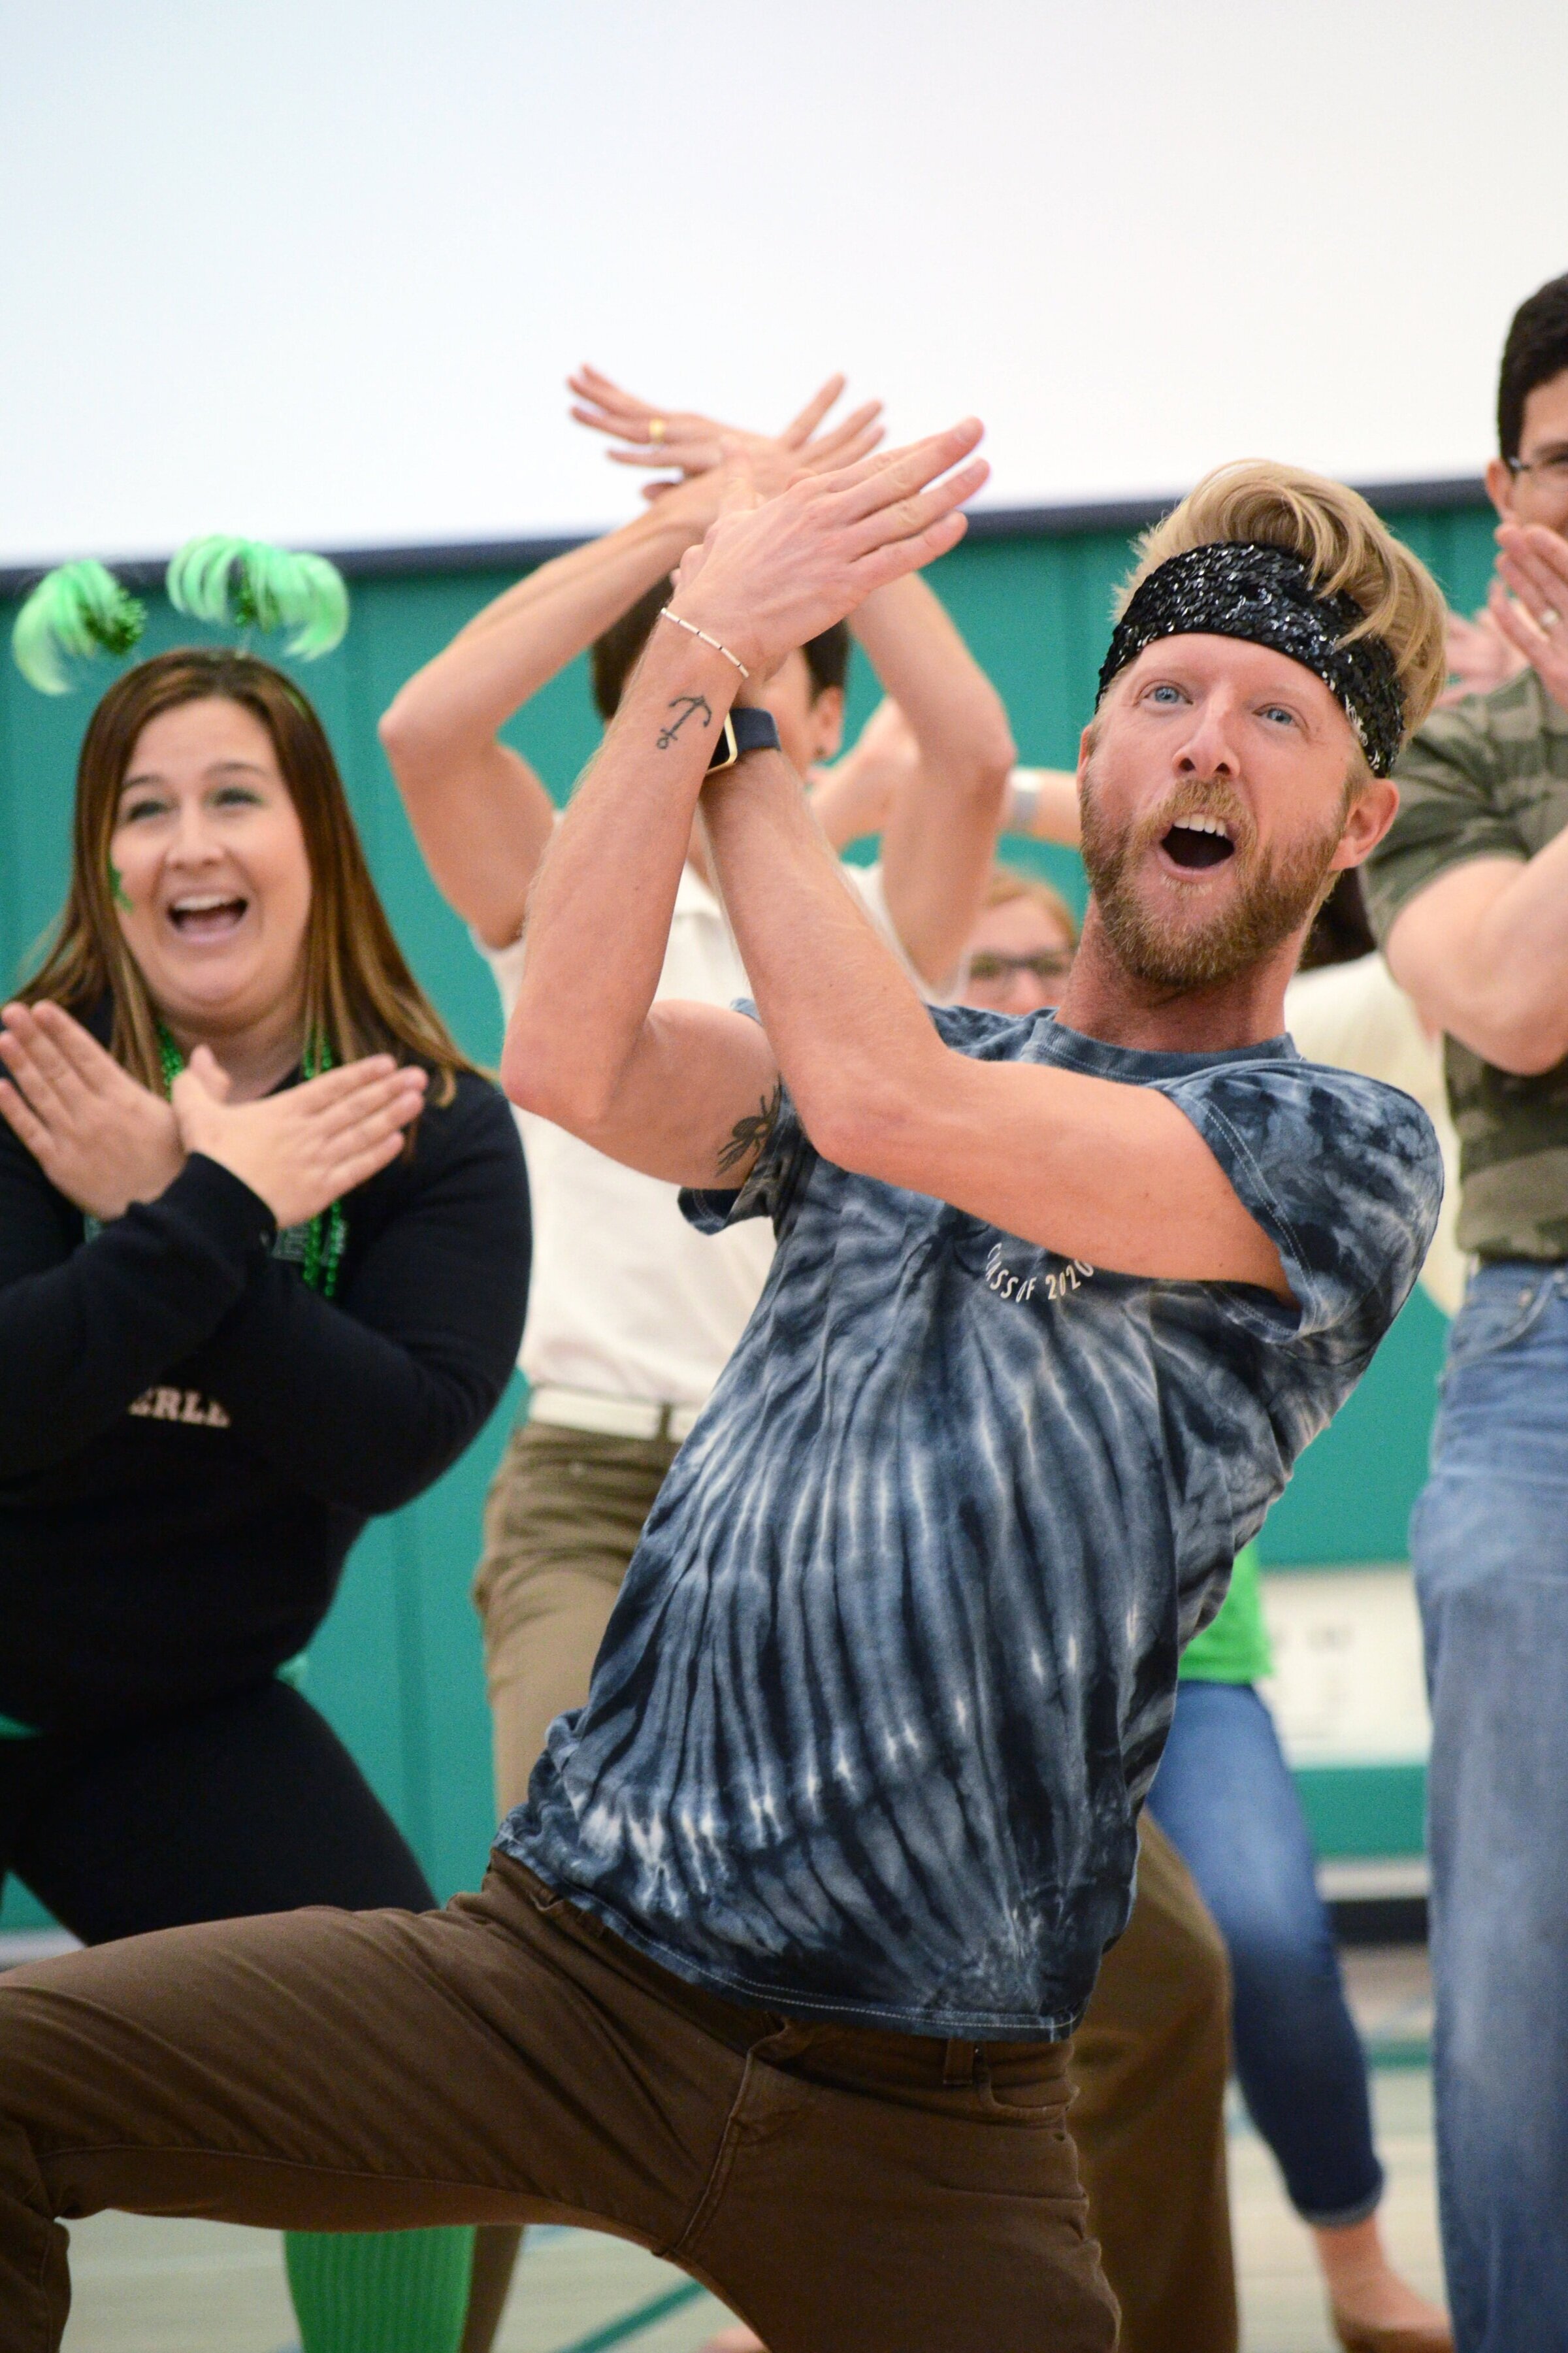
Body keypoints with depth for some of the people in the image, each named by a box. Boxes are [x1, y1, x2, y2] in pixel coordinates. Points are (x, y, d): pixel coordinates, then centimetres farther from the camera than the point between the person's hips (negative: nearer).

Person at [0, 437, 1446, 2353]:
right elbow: (566, 1061, -8)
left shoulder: (1346, 1156, -1)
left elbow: (888, 1101, -16)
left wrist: (738, 701, -5)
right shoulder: (886, 1036, 13)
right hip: (567, 1962, 3)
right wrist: (698, 643, -11)